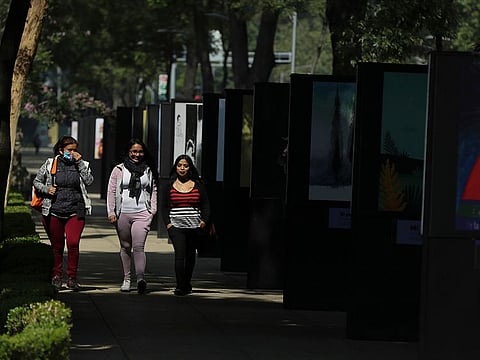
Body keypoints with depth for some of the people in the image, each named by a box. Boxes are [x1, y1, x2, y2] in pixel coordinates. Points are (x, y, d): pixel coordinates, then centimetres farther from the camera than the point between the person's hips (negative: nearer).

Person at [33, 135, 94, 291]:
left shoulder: (81, 165, 8)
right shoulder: (50, 164, 5)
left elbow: (89, 181, -7)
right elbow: (36, 182, 10)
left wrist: (80, 162, -9)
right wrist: (46, 189, -9)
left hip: (75, 212, 0)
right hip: (53, 211, 0)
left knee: (73, 243, -14)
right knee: (57, 246, 7)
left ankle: (72, 277, -5)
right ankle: (57, 275, 22)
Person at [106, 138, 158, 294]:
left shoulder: (149, 171, 10)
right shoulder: (119, 170, 6)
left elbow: (153, 190, 16)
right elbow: (111, 191, 5)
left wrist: (153, 210, 7)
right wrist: (111, 212, -1)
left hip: (142, 213, -1)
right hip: (123, 214, 1)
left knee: (138, 246, -16)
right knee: (125, 247, 9)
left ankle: (141, 278, -29)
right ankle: (126, 279, 18)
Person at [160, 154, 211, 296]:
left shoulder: (198, 185, 8)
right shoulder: (169, 186, 7)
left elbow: (205, 205, 10)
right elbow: (164, 207, 8)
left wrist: (204, 220, -4)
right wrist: (167, 223, -4)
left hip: (194, 226, 2)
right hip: (176, 226, -2)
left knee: (190, 256, 11)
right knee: (179, 255, -15)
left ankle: (187, 284, 25)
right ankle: (180, 286, -18)